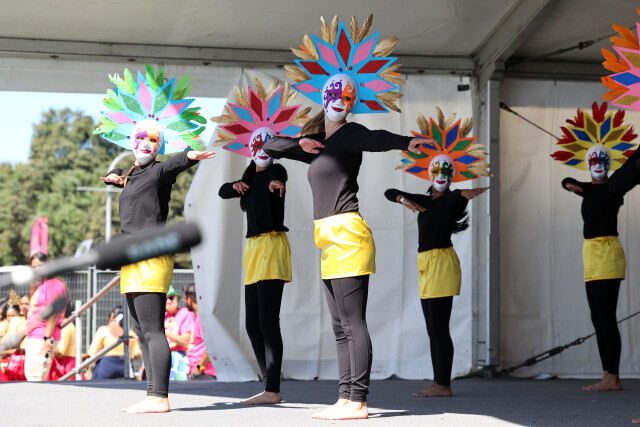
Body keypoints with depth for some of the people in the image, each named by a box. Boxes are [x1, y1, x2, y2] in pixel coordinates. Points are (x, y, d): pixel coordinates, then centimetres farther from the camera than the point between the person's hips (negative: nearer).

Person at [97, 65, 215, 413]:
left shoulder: (161, 170, -5)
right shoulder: (133, 176, 20)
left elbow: (178, 161, -28)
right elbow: (118, 177, 44)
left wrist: (191, 155, -50)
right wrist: (115, 176, 20)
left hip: (152, 258, -10)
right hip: (133, 261, 10)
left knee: (152, 330, -15)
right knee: (142, 332, 10)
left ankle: (159, 397, -19)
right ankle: (154, 395, 12)